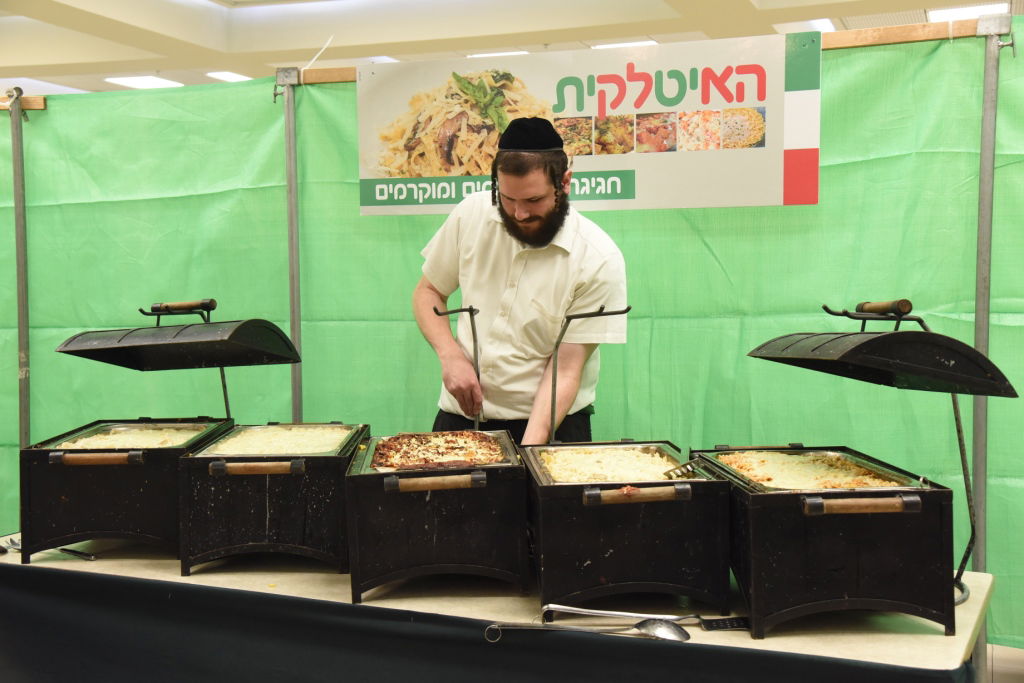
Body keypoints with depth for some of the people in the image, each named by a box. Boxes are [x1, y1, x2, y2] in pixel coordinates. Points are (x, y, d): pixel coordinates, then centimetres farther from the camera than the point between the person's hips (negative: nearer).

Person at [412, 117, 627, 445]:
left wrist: (530, 447, -25)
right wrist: (450, 355, -8)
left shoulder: (599, 260, -14)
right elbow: (427, 292, 10)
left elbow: (566, 370, -13)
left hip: (550, 418, -2)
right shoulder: (471, 214, -3)